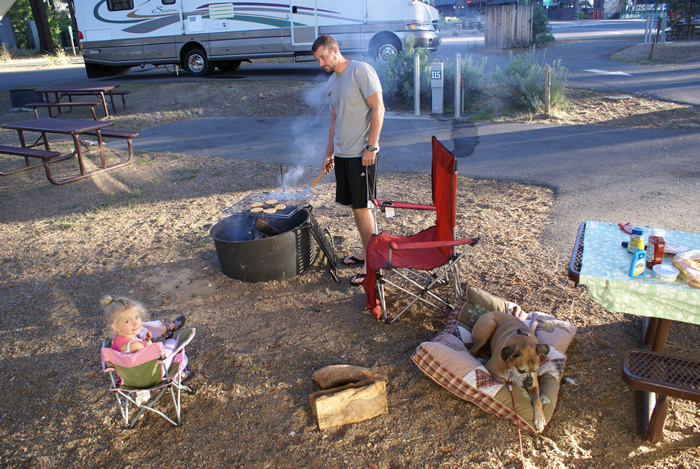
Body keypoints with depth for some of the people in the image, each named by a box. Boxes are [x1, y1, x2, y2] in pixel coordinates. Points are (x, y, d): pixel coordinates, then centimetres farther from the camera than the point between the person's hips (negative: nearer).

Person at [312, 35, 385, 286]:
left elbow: (378, 109, -14)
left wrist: (371, 147, -18)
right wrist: (329, 152, 21)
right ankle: (366, 251, 27)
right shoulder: (331, 83, 16)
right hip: (341, 154, 8)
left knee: (362, 207, -5)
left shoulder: (361, 70, -10)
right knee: (354, 205, 13)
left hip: (361, 154, -8)